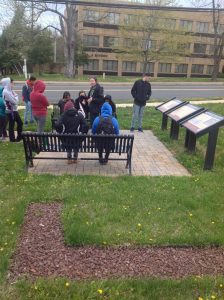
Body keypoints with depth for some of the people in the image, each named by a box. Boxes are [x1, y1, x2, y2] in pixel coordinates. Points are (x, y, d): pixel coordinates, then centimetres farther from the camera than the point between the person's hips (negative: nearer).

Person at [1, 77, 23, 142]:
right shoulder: (6, 92, -19)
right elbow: (14, 101, -20)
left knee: (20, 123, 15)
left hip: (14, 110, 9)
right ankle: (12, 138, 17)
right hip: (10, 111, -9)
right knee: (11, 125, 4)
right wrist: (15, 96, -4)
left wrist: (15, 95, -5)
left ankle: (19, 137, 27)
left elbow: (15, 101, 11)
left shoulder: (9, 91, 10)